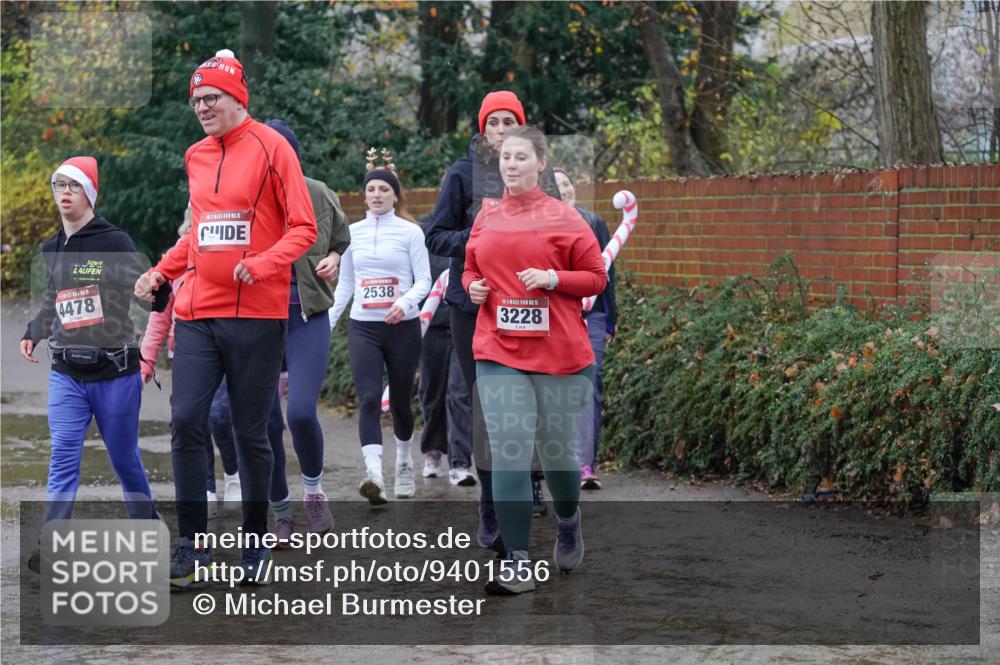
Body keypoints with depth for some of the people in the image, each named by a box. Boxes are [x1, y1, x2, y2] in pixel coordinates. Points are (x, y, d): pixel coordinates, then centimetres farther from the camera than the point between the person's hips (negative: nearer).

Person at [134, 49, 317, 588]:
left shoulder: (270, 147, -4)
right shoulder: (196, 157, 13)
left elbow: (303, 228, -7)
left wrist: (262, 264, -21)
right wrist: (161, 272, 15)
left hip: (256, 314, -5)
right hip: (197, 312, 5)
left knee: (250, 432, 1)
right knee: (186, 421, -5)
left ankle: (255, 544, 15)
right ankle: (192, 544, 3)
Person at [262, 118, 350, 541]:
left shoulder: (317, 196, 2)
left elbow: (342, 241, 20)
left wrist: (334, 261, 0)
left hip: (306, 318, -1)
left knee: (301, 411, -17)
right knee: (265, 422, 2)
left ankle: (314, 490, 11)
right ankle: (281, 514, 19)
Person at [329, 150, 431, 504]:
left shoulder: (410, 232, -1)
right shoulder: (353, 232, 9)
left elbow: (424, 279, -4)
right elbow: (344, 284, 15)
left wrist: (405, 302, -23)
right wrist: (327, 323, 8)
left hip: (402, 328, -2)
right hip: (362, 328, 2)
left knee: (400, 401, 9)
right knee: (369, 399, -15)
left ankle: (404, 466, 34)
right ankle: (374, 475, -28)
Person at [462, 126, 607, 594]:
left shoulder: (562, 217, -2)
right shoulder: (485, 219, 8)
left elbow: (597, 276, 0)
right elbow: (470, 270, 21)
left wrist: (553, 278, -15)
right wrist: (473, 286, -1)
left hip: (559, 354, -2)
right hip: (498, 354, 2)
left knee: (557, 449, 10)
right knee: (508, 454, -8)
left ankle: (568, 523, 42)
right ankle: (517, 564, -5)